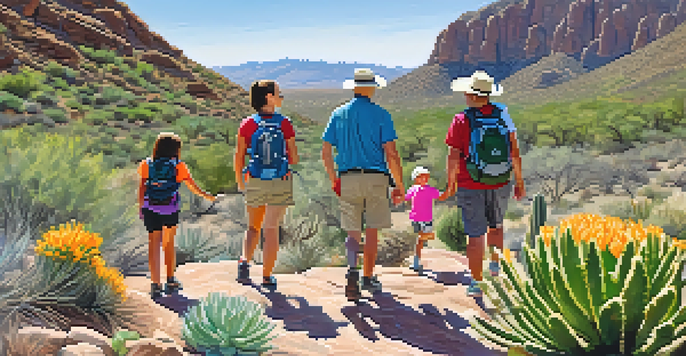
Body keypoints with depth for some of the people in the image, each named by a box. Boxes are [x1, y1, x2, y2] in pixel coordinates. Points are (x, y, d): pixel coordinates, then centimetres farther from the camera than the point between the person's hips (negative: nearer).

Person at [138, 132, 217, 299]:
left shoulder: (147, 164, 6)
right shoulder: (178, 166, 1)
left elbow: (142, 188, 5)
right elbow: (192, 186, 6)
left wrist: (141, 209, 12)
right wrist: (206, 196, 22)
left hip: (150, 210, 1)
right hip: (170, 210, -1)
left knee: (154, 244, 1)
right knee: (169, 244, 15)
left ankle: (156, 284, -6)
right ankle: (170, 281, 25)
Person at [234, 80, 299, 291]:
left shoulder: (248, 125, -5)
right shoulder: (285, 124, -7)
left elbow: (238, 158, -4)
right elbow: (294, 158, -5)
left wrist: (240, 182, 12)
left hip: (254, 183, 1)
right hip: (280, 183, -1)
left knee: (253, 227, 19)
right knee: (272, 228, 7)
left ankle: (245, 261, -3)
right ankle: (267, 276, 9)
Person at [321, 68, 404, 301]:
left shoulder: (338, 114, 7)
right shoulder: (380, 115, -2)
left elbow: (325, 152, 7)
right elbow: (391, 154, -8)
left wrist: (334, 181, 18)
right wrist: (399, 184, 0)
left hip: (348, 179, 2)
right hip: (376, 177, -2)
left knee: (352, 232, 4)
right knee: (372, 231, 10)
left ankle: (352, 269, -20)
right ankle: (368, 278, 18)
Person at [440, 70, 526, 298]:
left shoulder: (462, 121, -11)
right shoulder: (503, 115, -1)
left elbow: (454, 157, -9)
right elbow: (514, 152, 1)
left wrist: (451, 185, 4)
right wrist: (519, 181, 11)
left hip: (470, 186, -3)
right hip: (500, 185, 3)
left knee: (475, 235, 4)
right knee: (495, 225, 28)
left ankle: (475, 283, 8)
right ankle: (495, 264, 26)